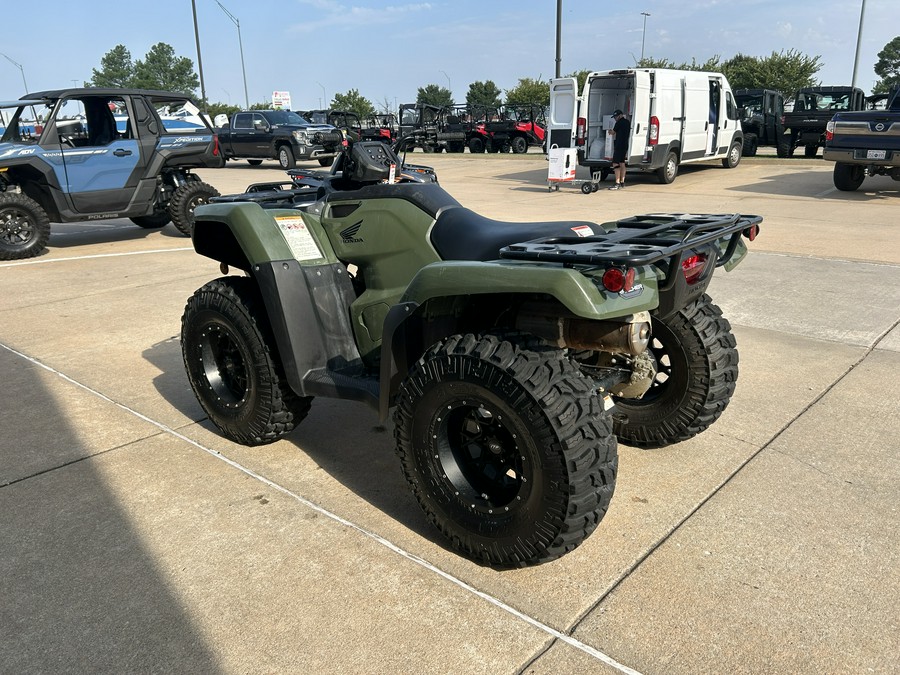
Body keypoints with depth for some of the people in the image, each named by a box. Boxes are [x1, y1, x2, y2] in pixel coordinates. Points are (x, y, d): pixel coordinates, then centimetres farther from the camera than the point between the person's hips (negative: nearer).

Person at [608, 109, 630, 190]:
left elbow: (613, 132, -1)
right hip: (625, 145, 10)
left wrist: (610, 132, 21)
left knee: (616, 163, -12)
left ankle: (617, 183, -20)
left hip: (619, 145, -10)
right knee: (622, 163, 15)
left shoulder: (620, 122, -10)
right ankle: (622, 182, 18)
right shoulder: (628, 122, 16)